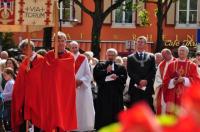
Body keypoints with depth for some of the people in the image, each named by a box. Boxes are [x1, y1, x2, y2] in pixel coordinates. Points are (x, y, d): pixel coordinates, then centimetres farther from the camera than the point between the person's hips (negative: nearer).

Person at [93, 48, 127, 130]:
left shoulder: (120, 68, 14)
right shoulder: (100, 66, 12)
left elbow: (124, 78, 1)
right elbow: (95, 75, -3)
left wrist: (117, 78, -17)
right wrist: (106, 71, -10)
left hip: (116, 92, 1)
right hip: (103, 92, -1)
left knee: (115, 112, 0)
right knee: (103, 113, -3)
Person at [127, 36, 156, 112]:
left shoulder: (151, 57, 13)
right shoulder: (130, 58, 11)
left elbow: (153, 71, 4)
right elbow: (130, 72, 0)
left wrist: (146, 80, -11)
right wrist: (139, 81, -12)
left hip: (147, 87, 1)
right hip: (135, 87, 0)